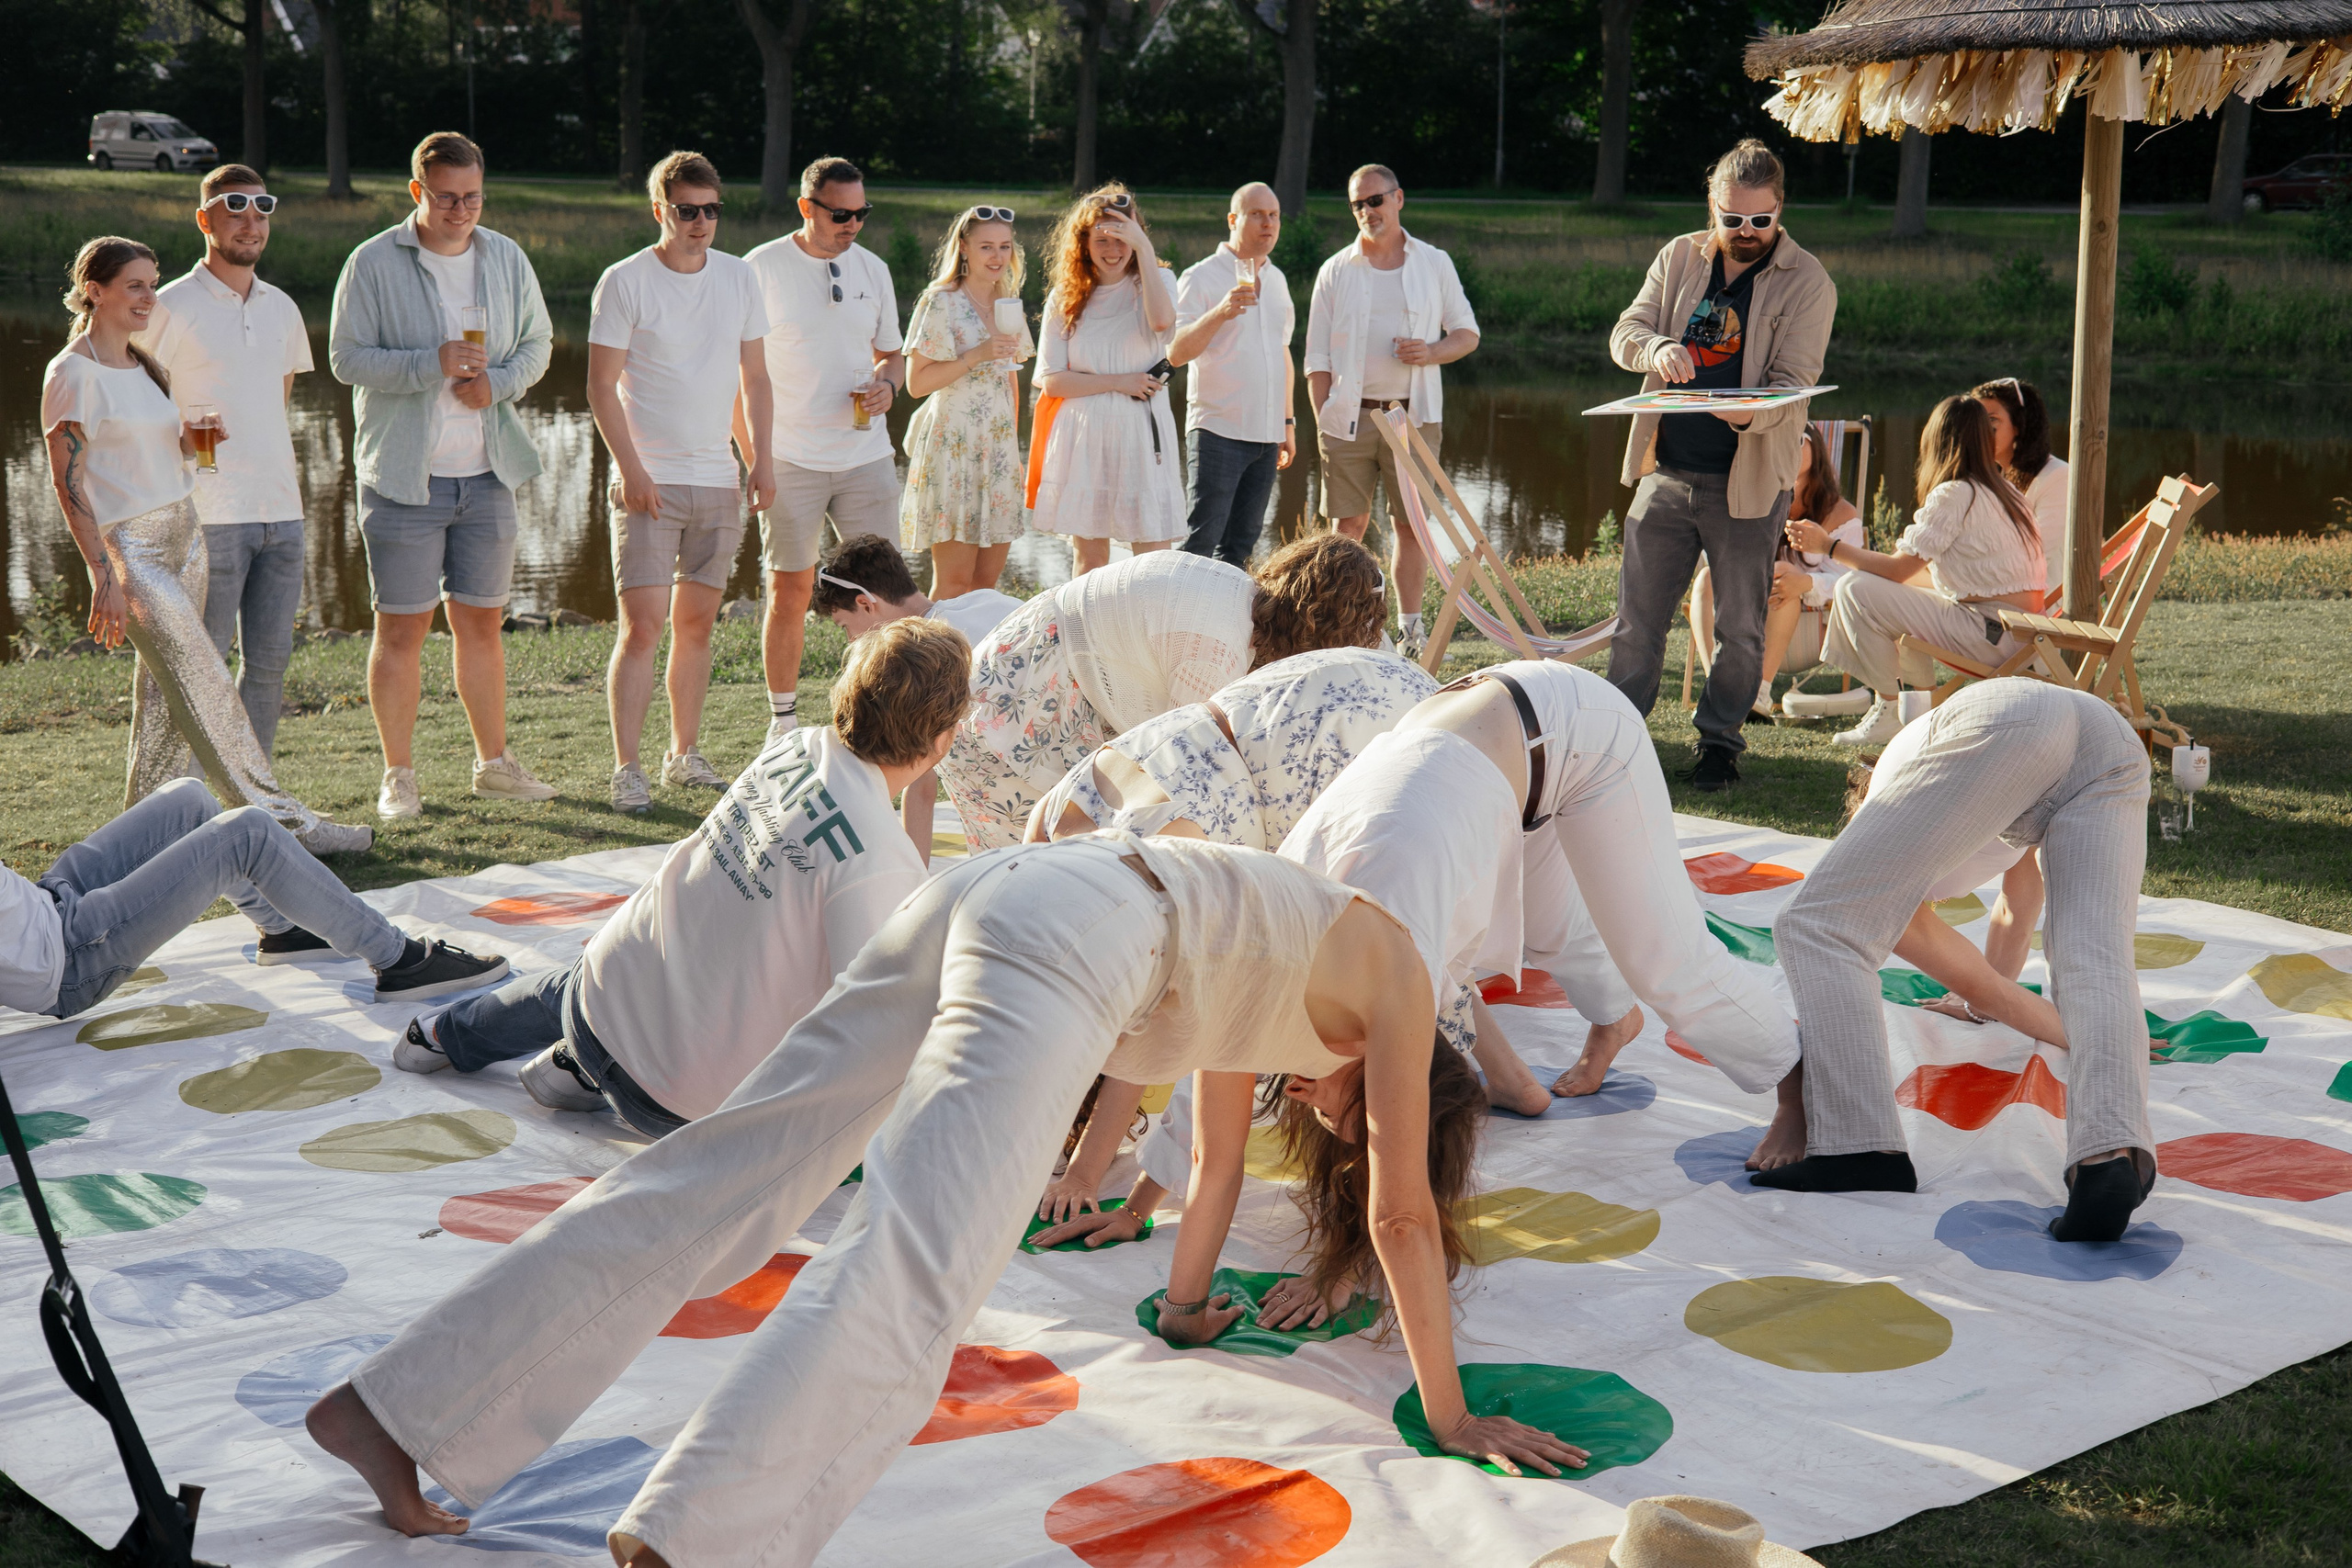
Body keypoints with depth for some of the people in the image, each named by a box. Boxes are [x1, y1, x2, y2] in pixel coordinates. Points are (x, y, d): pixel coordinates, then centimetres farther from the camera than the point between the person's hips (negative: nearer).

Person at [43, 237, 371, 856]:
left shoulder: (143, 363, 14)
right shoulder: (73, 374, -11)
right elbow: (67, 481, -13)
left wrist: (197, 439, 0)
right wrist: (105, 578, -18)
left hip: (182, 534, 8)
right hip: (129, 547, -8)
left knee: (166, 690, 11)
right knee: (207, 688, -8)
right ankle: (282, 820, -6)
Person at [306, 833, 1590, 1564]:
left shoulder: (1279, 967, 38)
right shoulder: (1391, 978, 19)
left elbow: (1222, 1138, 50)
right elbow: (1404, 1215, 18)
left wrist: (1186, 1304, 63)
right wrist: (1449, 1415, 28)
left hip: (979, 894, 8)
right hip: (1071, 938, -8)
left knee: (716, 1183, 1)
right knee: (913, 1268, -23)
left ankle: (393, 1409, -1)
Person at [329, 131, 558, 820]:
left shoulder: (506, 258, 8)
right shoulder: (374, 263, -5)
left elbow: (537, 343, 14)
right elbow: (346, 357, -9)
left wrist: (496, 383, -7)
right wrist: (434, 363, -21)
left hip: (487, 475, 4)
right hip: (403, 474, -4)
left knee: (482, 622, 12)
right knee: (402, 628, -1)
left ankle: (495, 763, 24)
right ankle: (398, 776, 9)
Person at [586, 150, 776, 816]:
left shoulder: (739, 277, 9)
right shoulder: (624, 282, -5)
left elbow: (754, 377, 14)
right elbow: (602, 386, -6)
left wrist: (760, 458, 5)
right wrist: (631, 469, -15)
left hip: (718, 481, 5)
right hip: (649, 482, -5)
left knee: (696, 622, 10)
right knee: (641, 626, -10)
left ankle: (685, 754, 21)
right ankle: (626, 770, -7)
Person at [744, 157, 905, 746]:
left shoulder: (872, 269, 10)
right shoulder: (763, 268, -4)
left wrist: (888, 384, -3)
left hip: (866, 455, 4)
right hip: (791, 458, -4)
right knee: (789, 590, 1)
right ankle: (782, 719, 12)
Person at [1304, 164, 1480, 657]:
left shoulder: (1435, 264, 8)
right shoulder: (1335, 272, 8)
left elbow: (1467, 333, 12)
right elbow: (1318, 357, 8)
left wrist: (1432, 351, -10)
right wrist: (1322, 421, -2)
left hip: (1414, 416, 0)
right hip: (1349, 416, 0)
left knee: (1413, 523, 2)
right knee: (1348, 524, 0)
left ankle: (1410, 631, 10)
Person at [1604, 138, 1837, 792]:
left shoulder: (1808, 283, -5)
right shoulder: (1679, 258, 7)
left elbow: (1793, 382, -12)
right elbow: (1624, 332, 2)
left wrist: (1748, 413, -33)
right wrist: (1657, 347, -22)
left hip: (1749, 480, -3)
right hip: (1667, 470, 3)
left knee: (1740, 627, 5)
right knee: (1637, 616, 7)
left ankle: (1719, 739, 21)